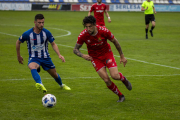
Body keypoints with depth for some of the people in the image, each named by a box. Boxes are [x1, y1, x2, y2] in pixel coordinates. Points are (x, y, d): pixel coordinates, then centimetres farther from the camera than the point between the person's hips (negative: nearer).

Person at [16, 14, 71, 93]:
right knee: (32, 67, -38)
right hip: (34, 58, -3)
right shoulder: (27, 34, -16)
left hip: (45, 57, 3)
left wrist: (59, 55, -14)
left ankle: (61, 85, 49)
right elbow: (18, 42, 2)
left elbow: (53, 44, 0)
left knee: (54, 74, 15)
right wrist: (18, 56, 9)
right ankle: (40, 84, -61)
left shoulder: (46, 33, -11)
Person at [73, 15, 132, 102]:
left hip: (107, 53, -1)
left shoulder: (104, 31, -24)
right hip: (95, 58, 1)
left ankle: (124, 79, 22)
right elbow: (75, 49, -9)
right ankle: (120, 96, 13)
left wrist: (122, 56, 0)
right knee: (106, 80, -11)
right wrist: (83, 55, -31)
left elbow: (115, 42, -7)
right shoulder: (83, 35, -22)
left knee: (115, 76, -17)